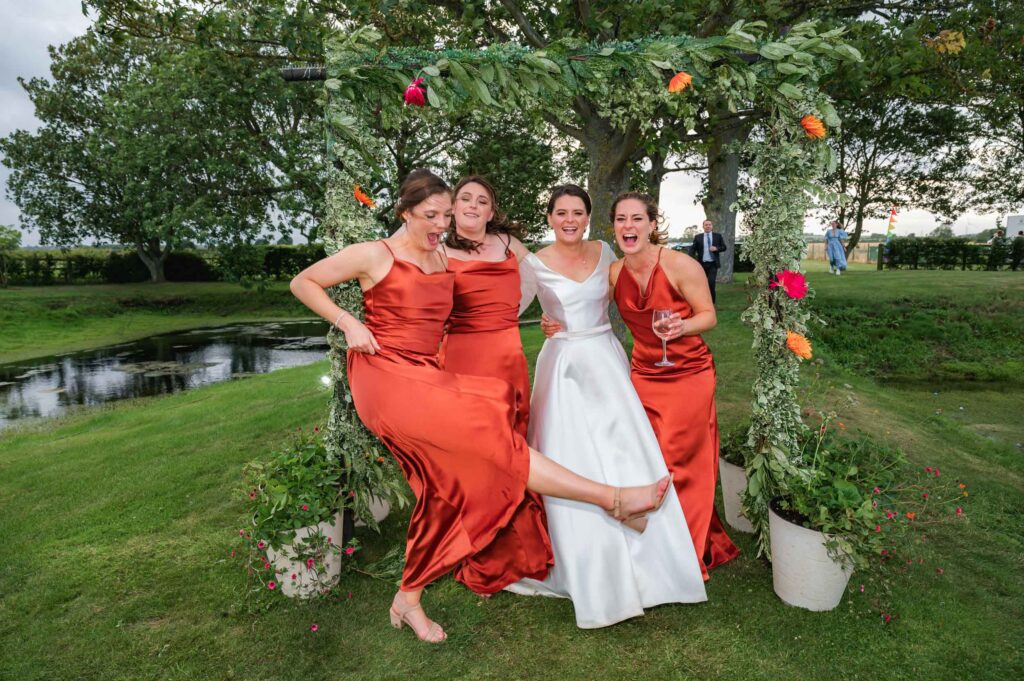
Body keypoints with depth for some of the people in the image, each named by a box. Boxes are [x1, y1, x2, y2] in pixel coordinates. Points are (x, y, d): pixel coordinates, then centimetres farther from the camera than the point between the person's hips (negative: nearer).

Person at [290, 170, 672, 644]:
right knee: (488, 436, -18)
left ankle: (409, 599, 11)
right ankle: (614, 498, -17)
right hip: (386, 375, -7)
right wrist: (348, 324, -9)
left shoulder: (442, 259, 16)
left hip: (426, 378, 7)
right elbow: (302, 283, 4)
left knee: (446, 481, -4)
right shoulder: (374, 255, -2)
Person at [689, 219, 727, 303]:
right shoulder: (698, 237, 5)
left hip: (713, 264, -1)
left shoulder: (718, 236, 6)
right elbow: (692, 249, 2)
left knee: (711, 282, -14)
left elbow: (724, 247, 9)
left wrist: (716, 248, -12)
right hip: (702, 264, 1)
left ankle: (711, 301, -1)